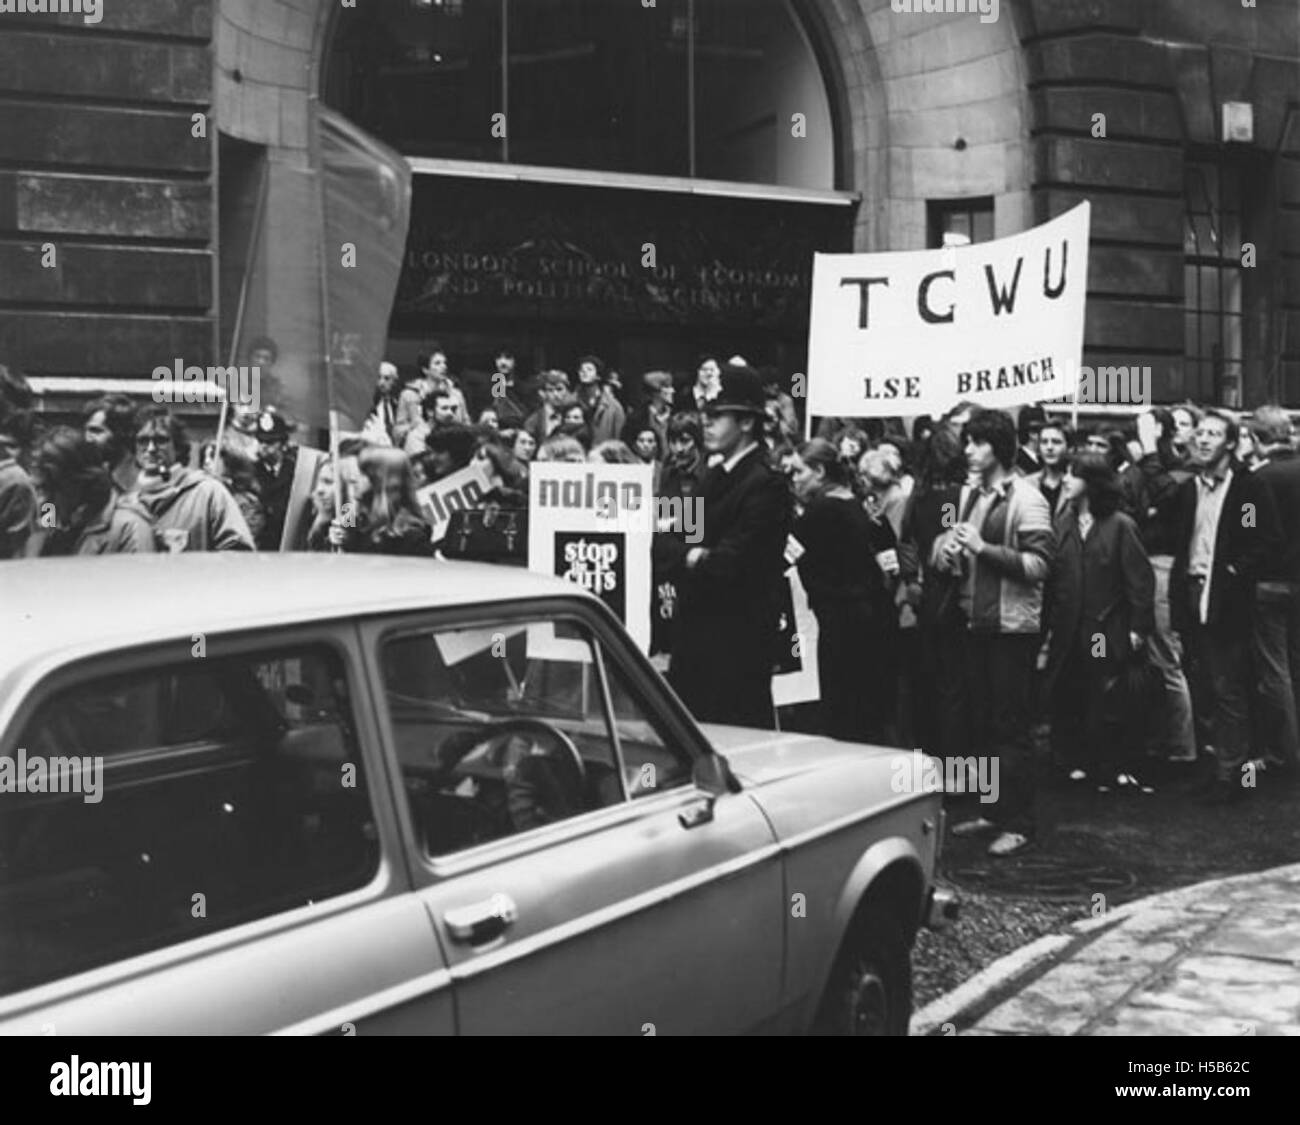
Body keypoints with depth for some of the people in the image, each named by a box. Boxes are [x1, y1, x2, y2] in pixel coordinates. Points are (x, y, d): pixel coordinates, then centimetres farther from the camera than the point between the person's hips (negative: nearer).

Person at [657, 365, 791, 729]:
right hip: (698, 636, 9)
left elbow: (730, 563, -20)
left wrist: (688, 559, -6)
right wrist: (691, 554, -9)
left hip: (738, 643, -9)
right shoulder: (715, 477, 15)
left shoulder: (765, 485, -13)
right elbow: (665, 538, 10)